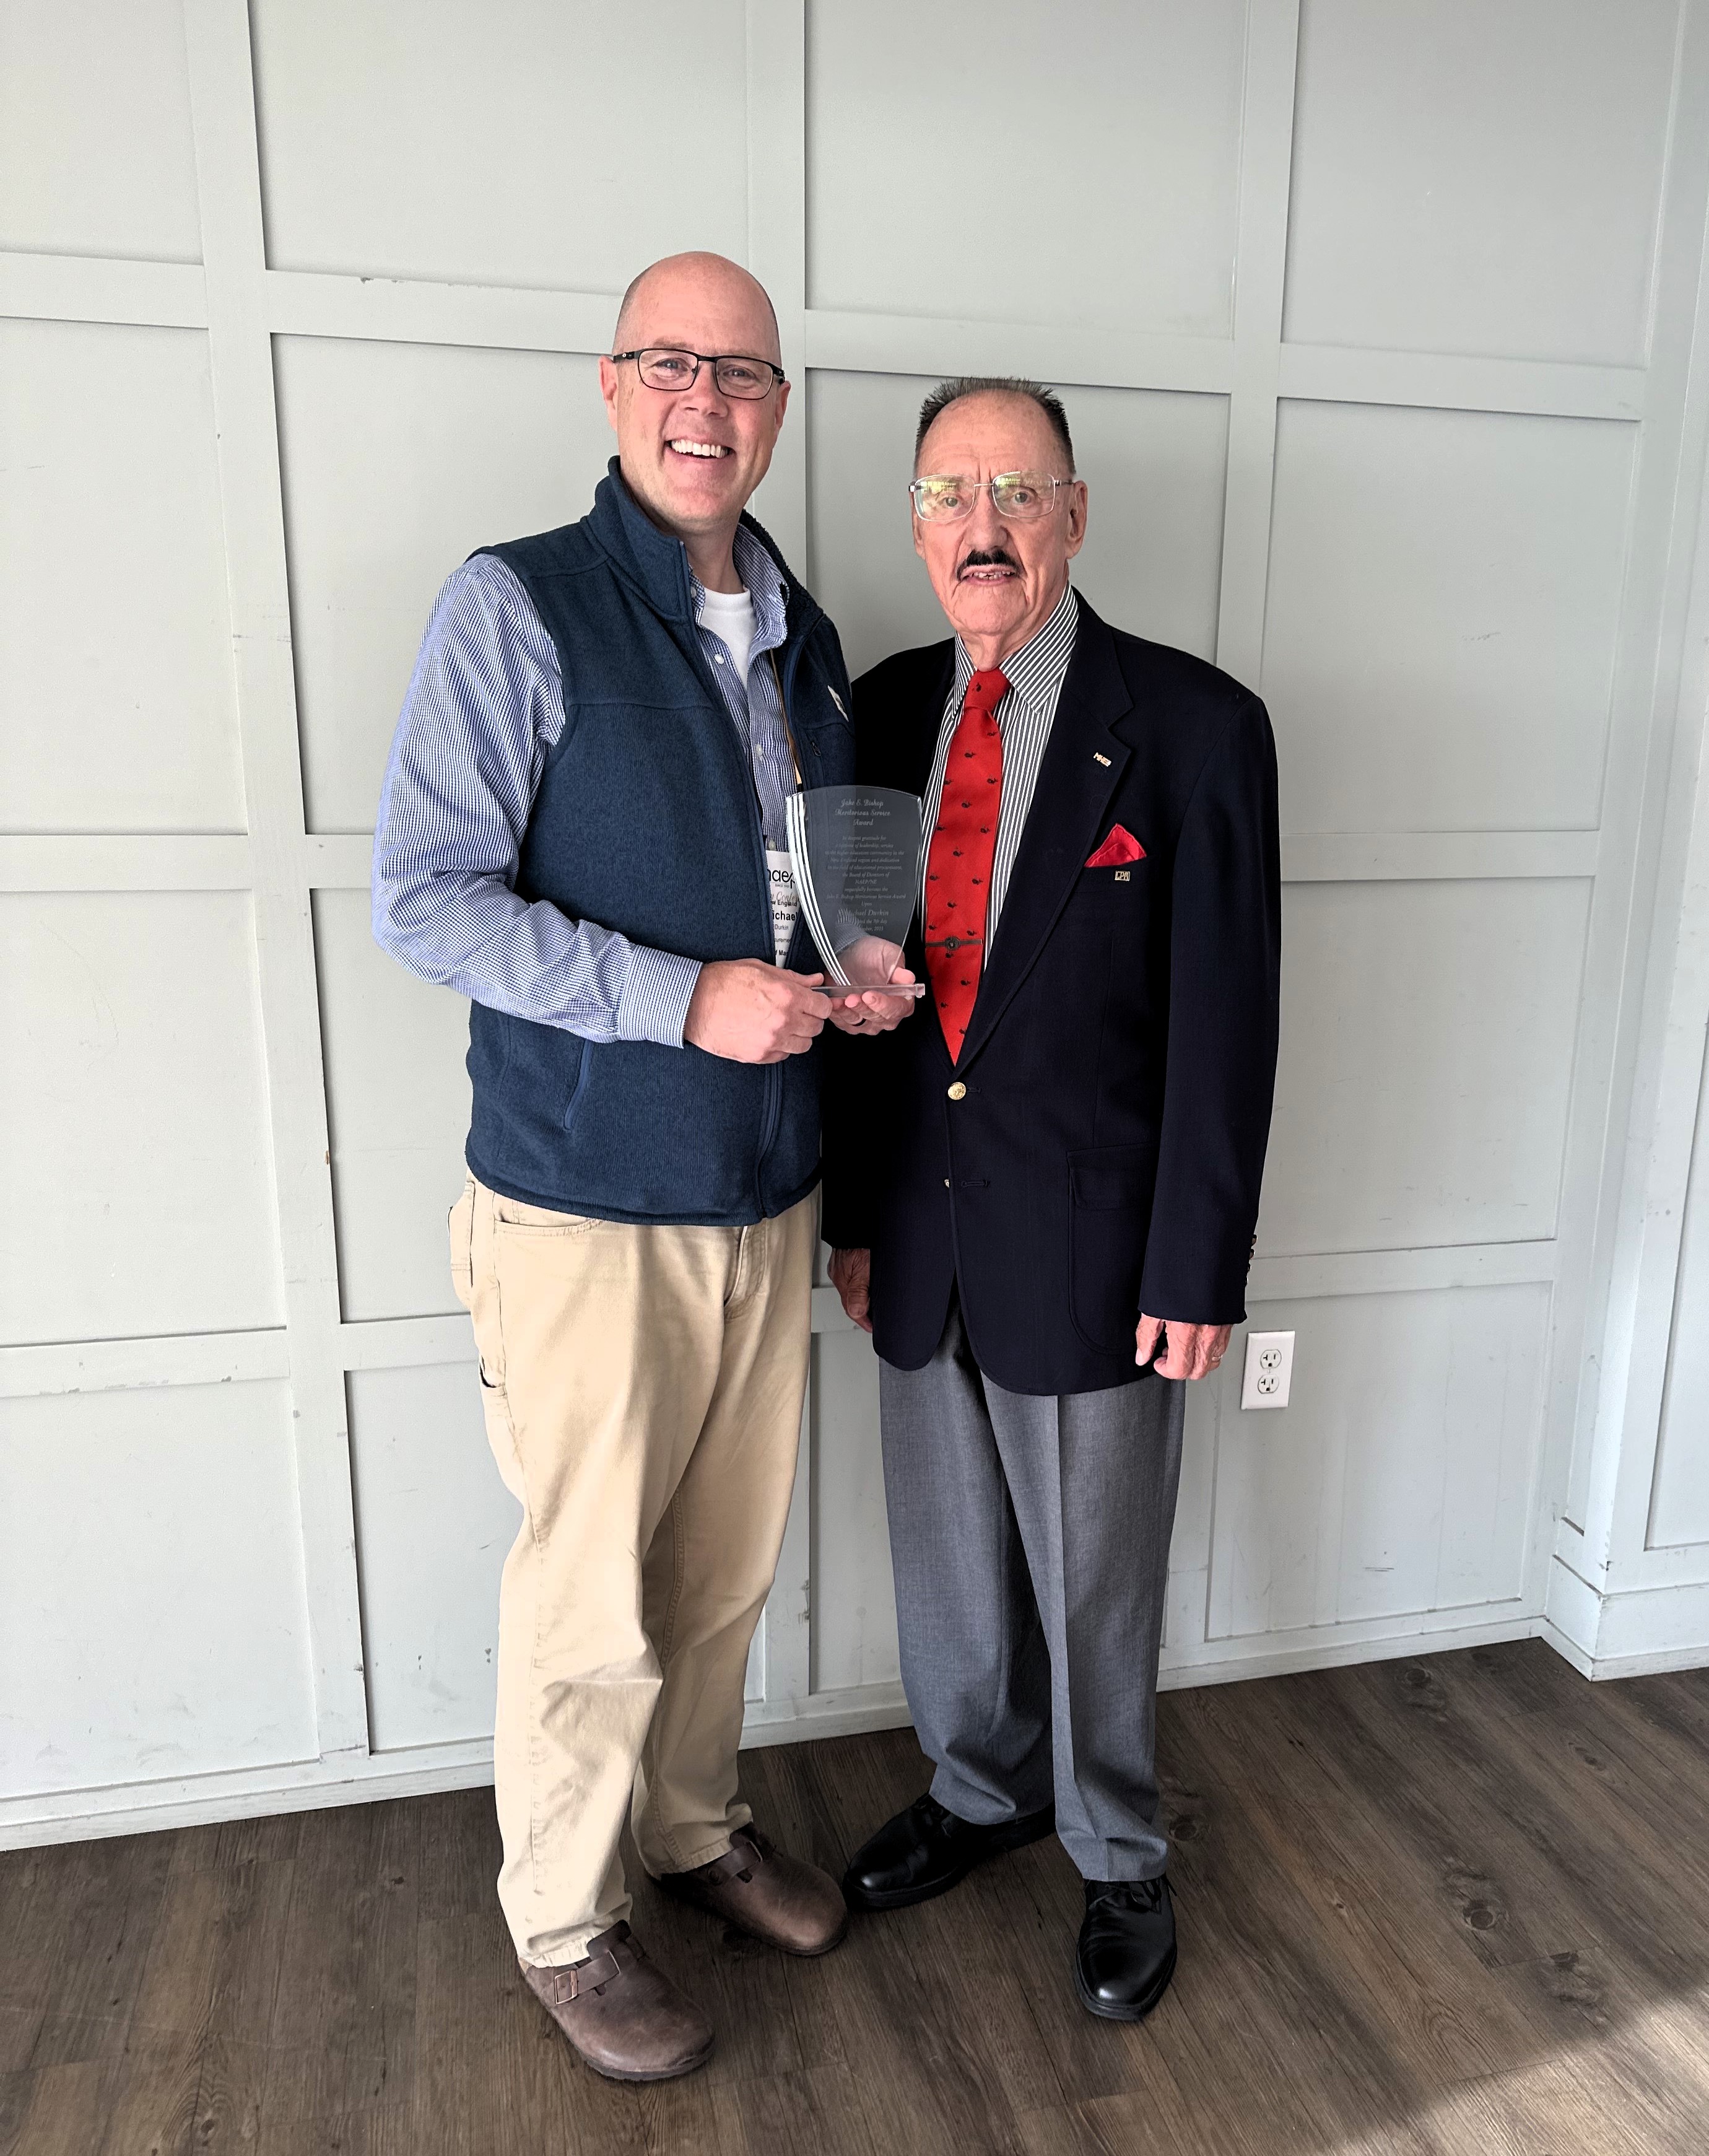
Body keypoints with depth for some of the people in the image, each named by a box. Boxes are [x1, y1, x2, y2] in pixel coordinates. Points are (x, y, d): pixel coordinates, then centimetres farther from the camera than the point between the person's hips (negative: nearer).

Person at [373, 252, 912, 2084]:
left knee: (728, 1565, 19)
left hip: (765, 1193, 6)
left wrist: (859, 976, -1)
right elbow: (421, 900, -14)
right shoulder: (516, 607, -9)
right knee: (590, 1604, 7)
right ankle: (562, 1923, 32)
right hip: (585, 1203, -6)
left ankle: (696, 1828, 43)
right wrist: (686, 1001, -21)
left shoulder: (800, 635, 11)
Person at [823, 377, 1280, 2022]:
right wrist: (851, 1207, 7)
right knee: (948, 1550, 21)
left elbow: (1223, 1018, -11)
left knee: (1094, 1578, 13)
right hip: (921, 1236, 5)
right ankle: (981, 1790, 48)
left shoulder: (1194, 726, -10)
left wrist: (1198, 1271, -12)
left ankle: (1116, 1856, 40)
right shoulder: (885, 712, 3)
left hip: (1088, 1249, -4)